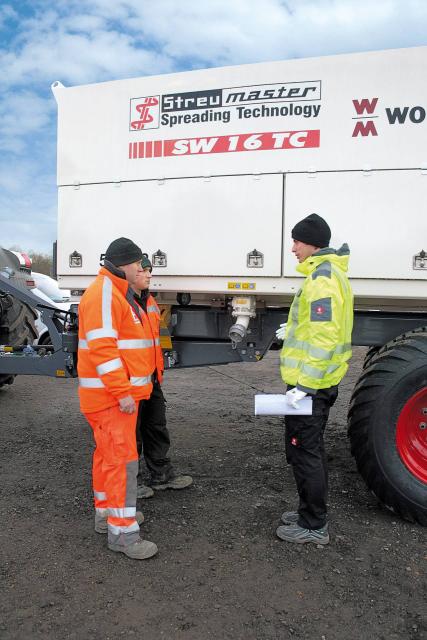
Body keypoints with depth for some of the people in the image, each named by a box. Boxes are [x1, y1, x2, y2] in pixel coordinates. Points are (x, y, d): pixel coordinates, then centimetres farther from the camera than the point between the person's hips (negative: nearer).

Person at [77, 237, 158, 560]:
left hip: (121, 393, 10)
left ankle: (107, 511, 32)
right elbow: (101, 347, -24)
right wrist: (122, 392, -24)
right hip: (110, 396, -10)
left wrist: (131, 388, 22)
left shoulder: (120, 293, 18)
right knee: (122, 458, -6)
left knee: (108, 454, 18)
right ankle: (122, 532, 3)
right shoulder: (103, 293, -16)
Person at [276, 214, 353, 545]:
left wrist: (303, 385, -26)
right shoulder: (332, 272, 13)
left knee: (304, 452, 1)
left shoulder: (321, 278, -19)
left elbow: (325, 337, -26)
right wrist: (295, 331, 22)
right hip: (322, 381, 11)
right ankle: (312, 513, 33)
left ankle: (314, 527, 15)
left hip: (310, 384, -11)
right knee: (311, 449, 19)